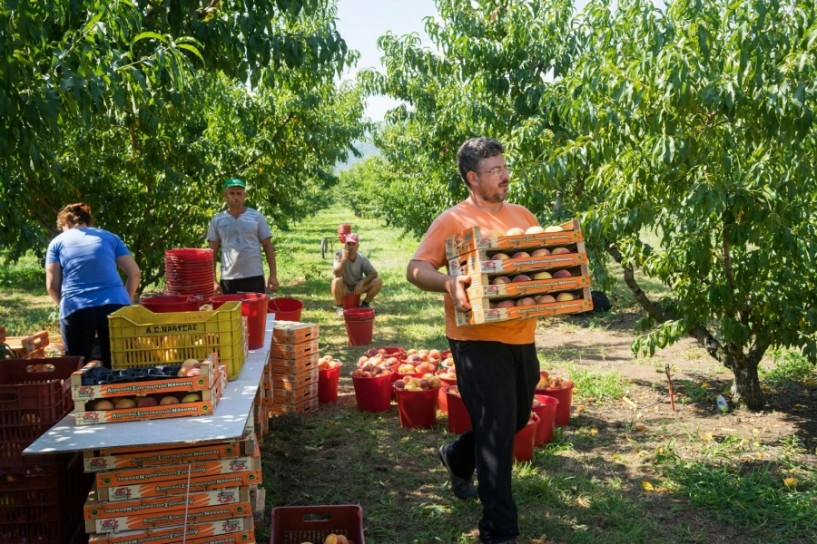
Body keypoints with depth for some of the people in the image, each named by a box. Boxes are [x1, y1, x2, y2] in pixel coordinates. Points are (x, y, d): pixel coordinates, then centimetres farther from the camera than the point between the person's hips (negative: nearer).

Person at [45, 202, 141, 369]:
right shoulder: (110, 237, 17)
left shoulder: (57, 242, 14)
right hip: (115, 306, 1)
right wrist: (126, 301, 23)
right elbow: (135, 273, 11)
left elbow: (52, 285, 7)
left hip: (76, 311, -1)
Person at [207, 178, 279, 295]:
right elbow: (213, 252, 7)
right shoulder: (217, 220, 5)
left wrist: (273, 275, -3)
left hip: (254, 276, -1)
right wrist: (213, 280, -1)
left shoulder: (256, 217, 2)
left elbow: (268, 247, 3)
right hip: (228, 278, 1)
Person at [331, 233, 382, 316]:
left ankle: (365, 304, 5)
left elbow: (374, 273, -10)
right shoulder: (339, 255, -16)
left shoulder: (362, 258, -8)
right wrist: (344, 258, -36)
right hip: (344, 289, -3)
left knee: (378, 281, -17)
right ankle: (339, 306, -12)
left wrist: (362, 282, -26)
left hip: (357, 287, 3)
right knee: (337, 281, -37)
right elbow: (337, 274, -29)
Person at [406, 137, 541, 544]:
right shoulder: (452, 220, -9)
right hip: (479, 341, -7)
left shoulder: (523, 216, 12)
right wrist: (448, 283, -33)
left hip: (521, 339, 7)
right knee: (496, 430, -4)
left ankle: (457, 458, 50)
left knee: (516, 420, 22)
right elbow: (416, 269, -14)